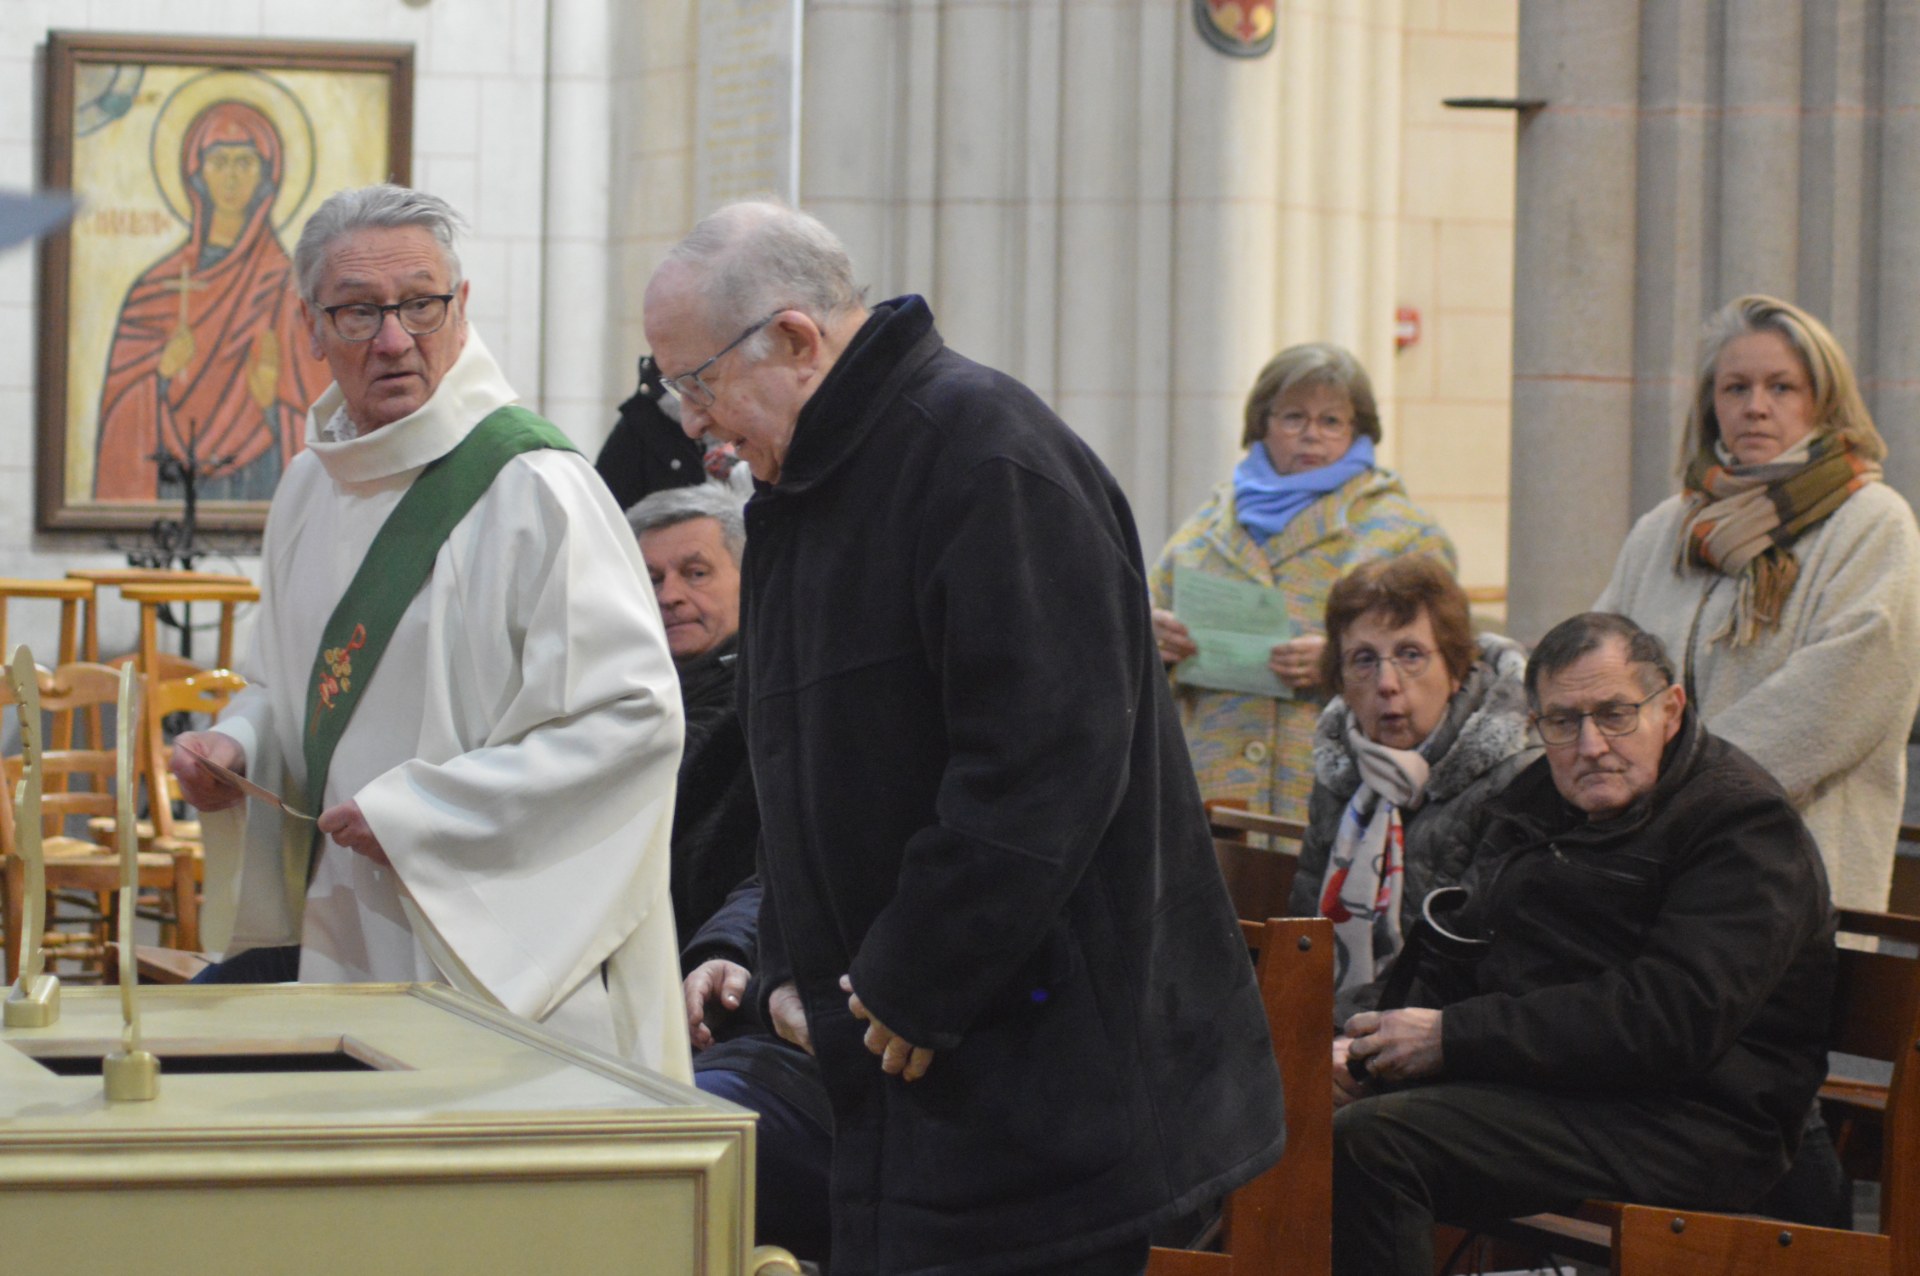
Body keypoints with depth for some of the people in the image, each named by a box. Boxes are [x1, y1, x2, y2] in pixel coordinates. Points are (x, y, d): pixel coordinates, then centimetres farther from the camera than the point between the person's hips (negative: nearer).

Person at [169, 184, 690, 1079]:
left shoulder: (534, 489, -13)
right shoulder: (311, 485, 12)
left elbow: (635, 718, -20)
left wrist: (414, 812, -17)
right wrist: (238, 746, 3)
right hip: (344, 945, 7)